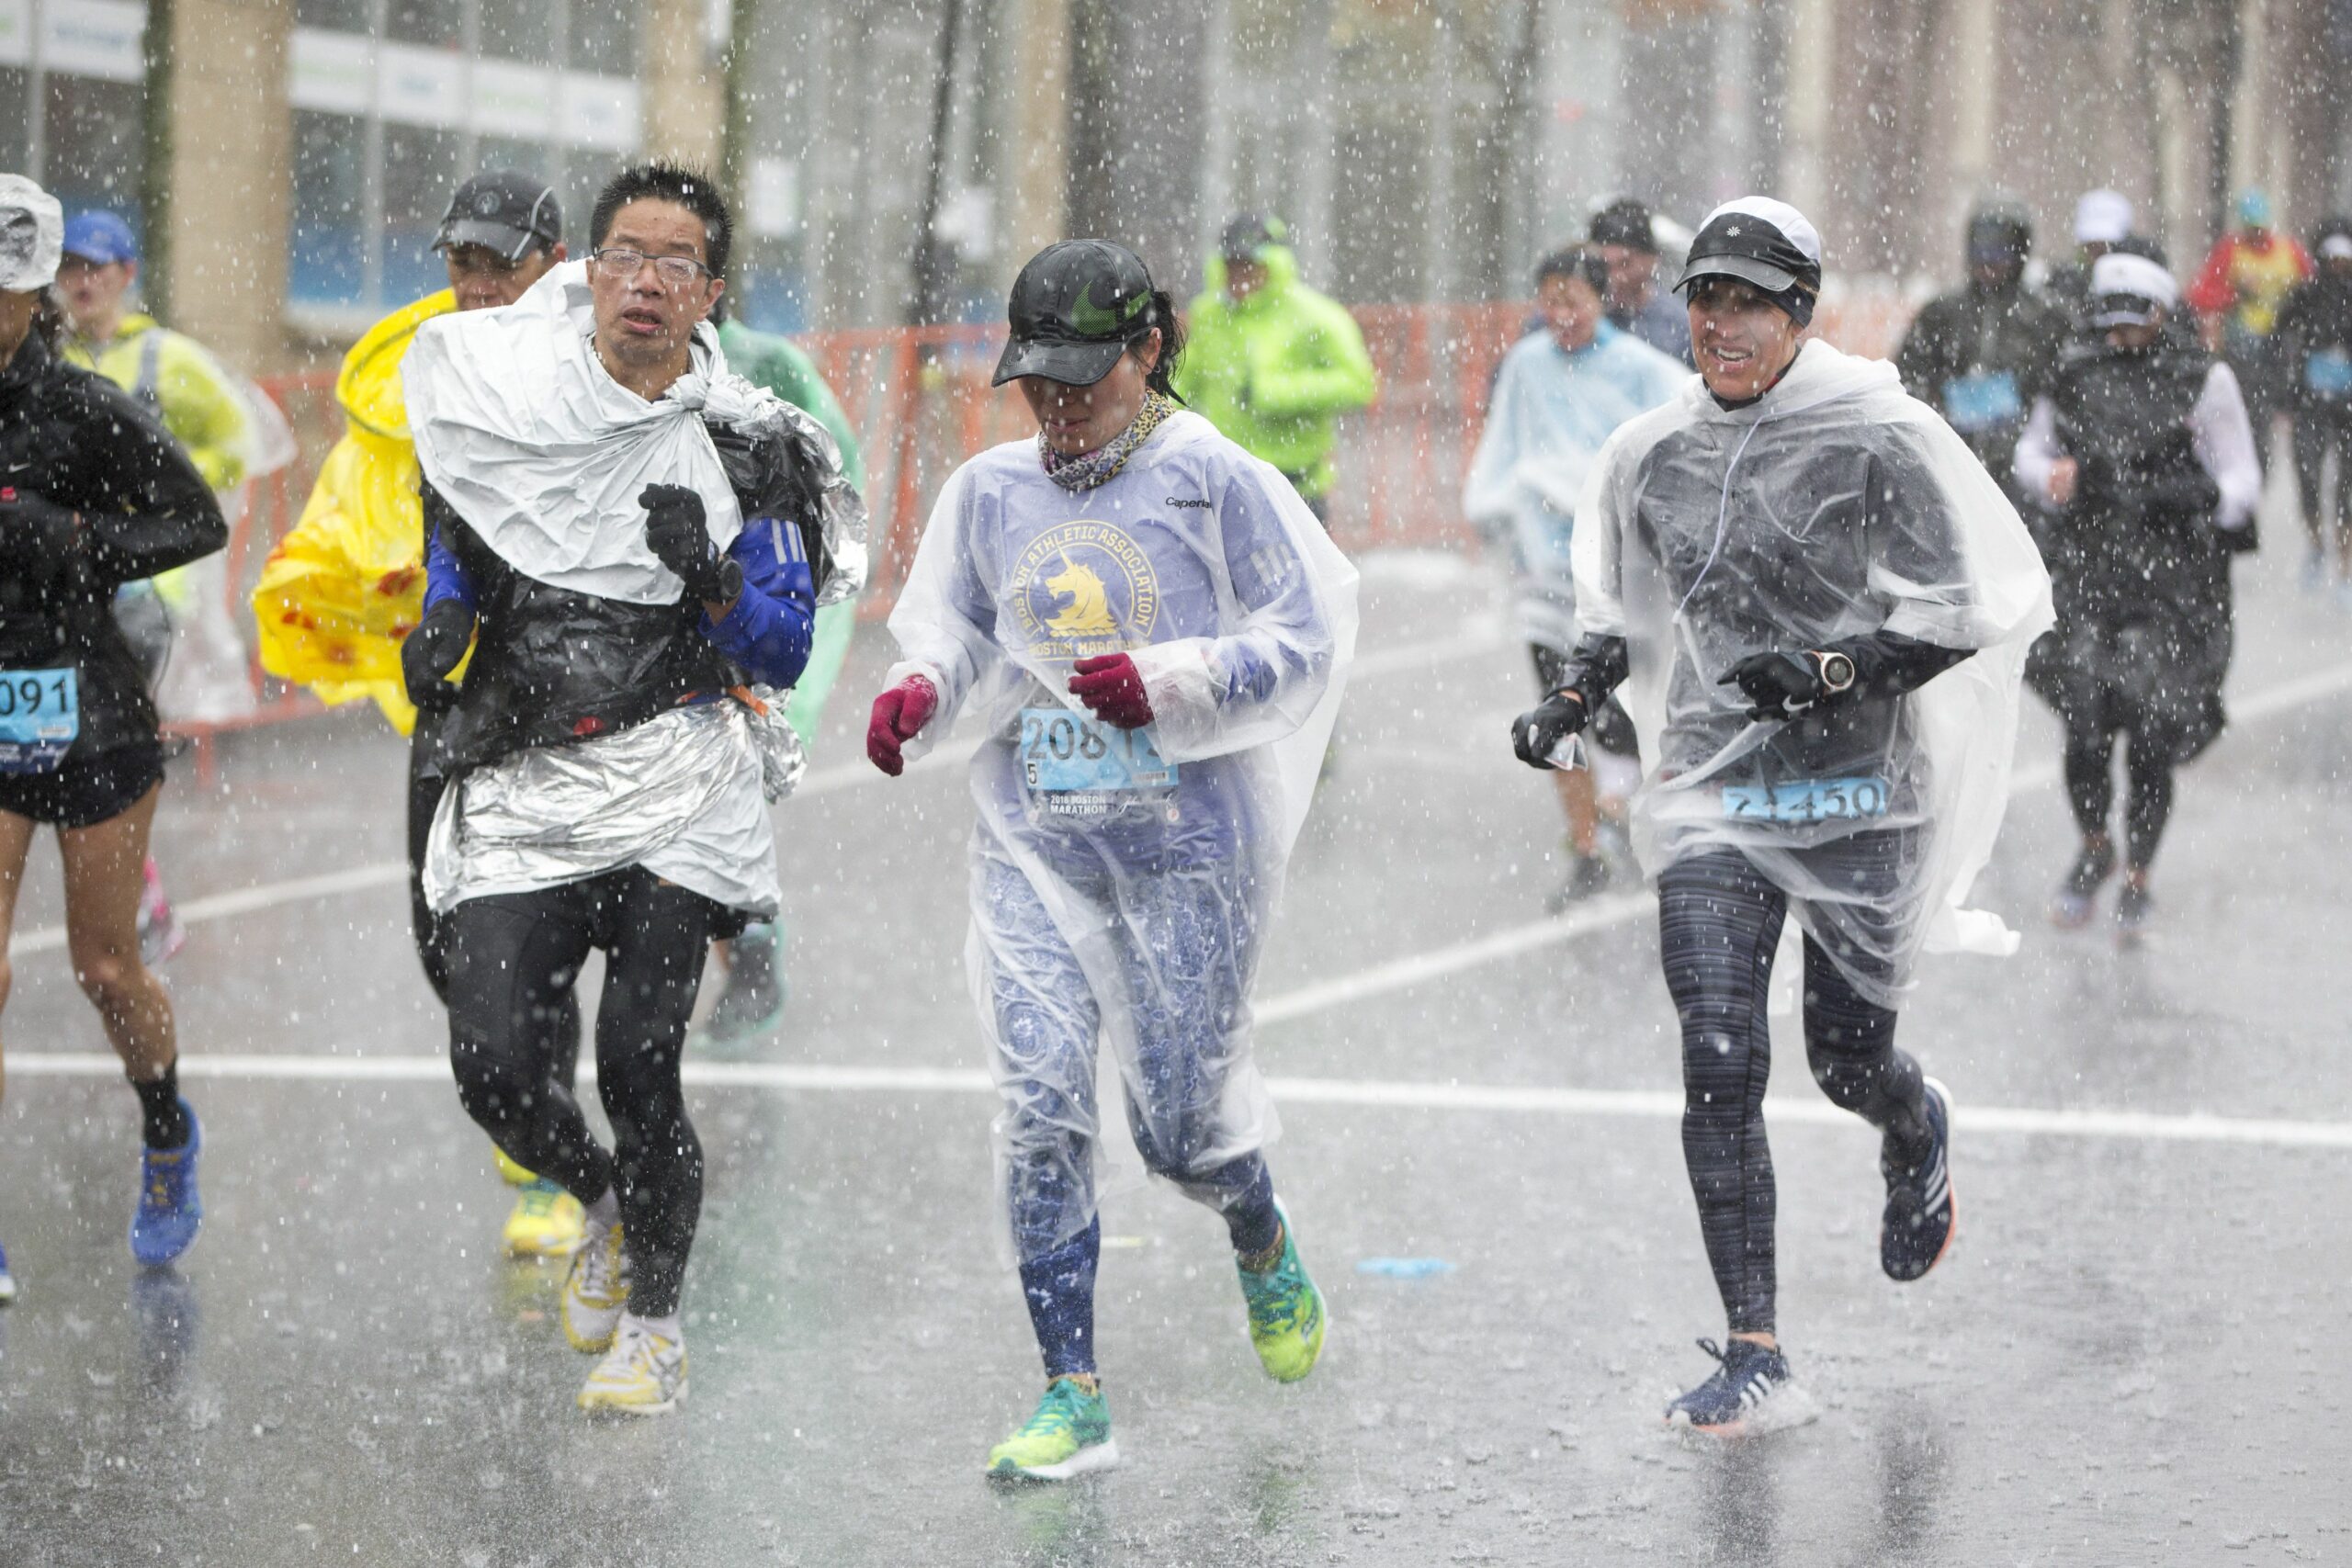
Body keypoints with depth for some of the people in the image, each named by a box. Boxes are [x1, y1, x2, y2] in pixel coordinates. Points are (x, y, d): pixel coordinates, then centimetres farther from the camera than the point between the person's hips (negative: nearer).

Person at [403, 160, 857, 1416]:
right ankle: (605, 1204, 27)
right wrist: (447, 603, 10)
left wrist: (711, 573, -17)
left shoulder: (750, 451, -1)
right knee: (493, 1066, -7)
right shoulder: (496, 382, 2)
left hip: (679, 786, -2)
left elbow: (782, 655, 1)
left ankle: (654, 1327, 12)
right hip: (519, 784, 2)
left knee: (636, 1064, -10)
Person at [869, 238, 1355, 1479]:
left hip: (1185, 833, -3)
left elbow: (1303, 643, -6)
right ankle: (1072, 1398, -3)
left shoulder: (1212, 479, -5)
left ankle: (1262, 1242, 40)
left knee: (1179, 1122, 2)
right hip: (1034, 837, 3)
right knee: (1040, 1101, -10)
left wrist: (1163, 684, -19)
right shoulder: (990, 492, 8)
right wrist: (918, 693, -4)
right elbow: (955, 633, 19)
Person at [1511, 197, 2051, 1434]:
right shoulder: (1650, 457, 7)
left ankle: (1917, 1132, 48)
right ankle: (1754, 1360, -7)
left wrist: (1832, 670, -20)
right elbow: (1623, 615, 22)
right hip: (1713, 794, 3)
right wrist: (1573, 699, 4)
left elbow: (1962, 613, -7)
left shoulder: (1878, 439, -7)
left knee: (1847, 1064, 7)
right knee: (1719, 1065, -11)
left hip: (1858, 788, -3)